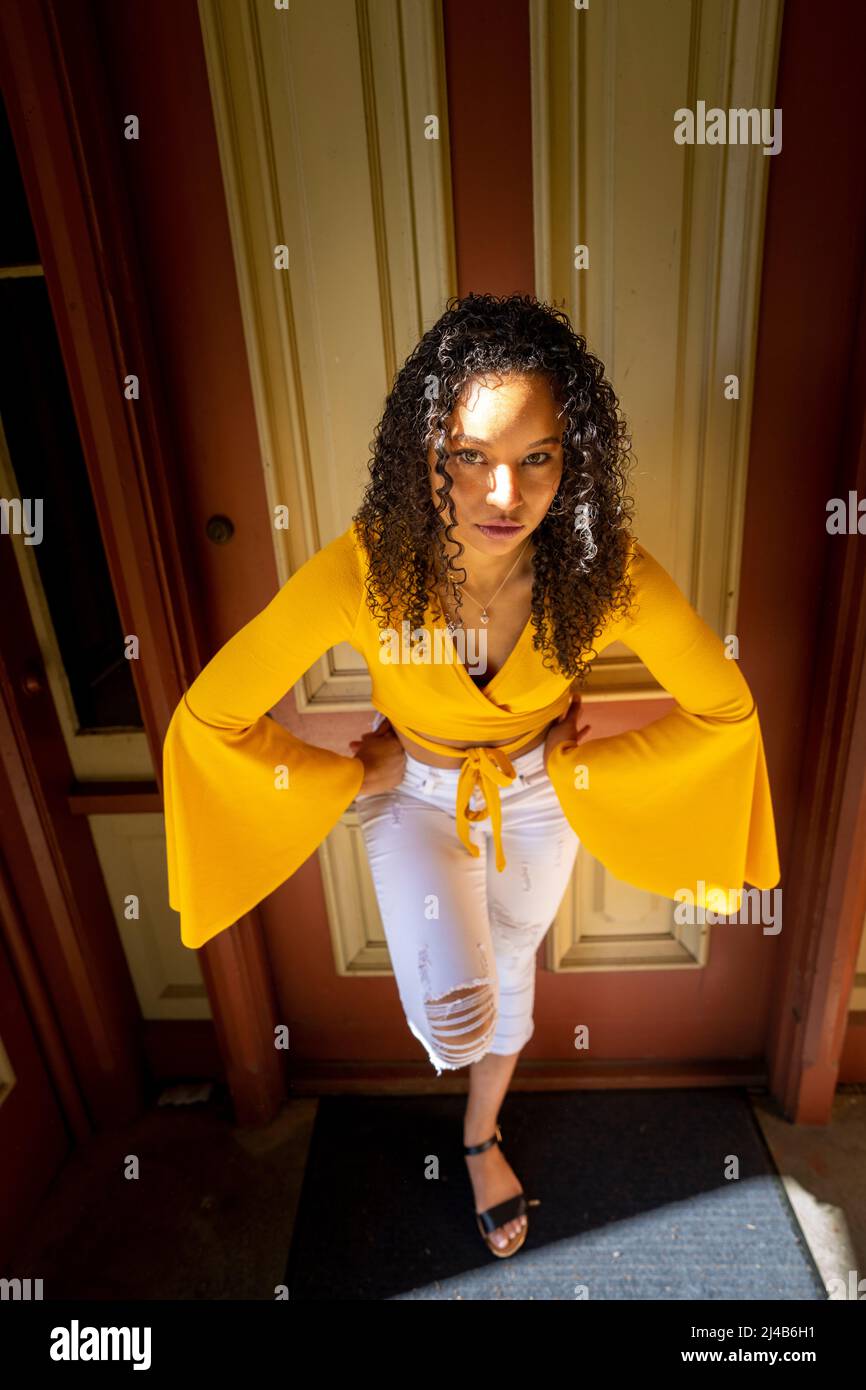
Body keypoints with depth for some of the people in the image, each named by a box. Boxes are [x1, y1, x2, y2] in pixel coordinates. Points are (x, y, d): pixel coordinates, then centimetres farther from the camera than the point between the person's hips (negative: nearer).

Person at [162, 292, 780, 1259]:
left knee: (509, 973, 22)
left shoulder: (605, 568, -30)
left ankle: (481, 1134, 56)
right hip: (418, 794, -1)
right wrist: (352, 775, -13)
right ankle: (446, 989, 26)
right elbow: (211, 715, -21)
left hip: (541, 793, 2)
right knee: (456, 1017, -17)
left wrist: (580, 763, -11)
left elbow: (725, 708, -14)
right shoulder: (360, 572, -34)